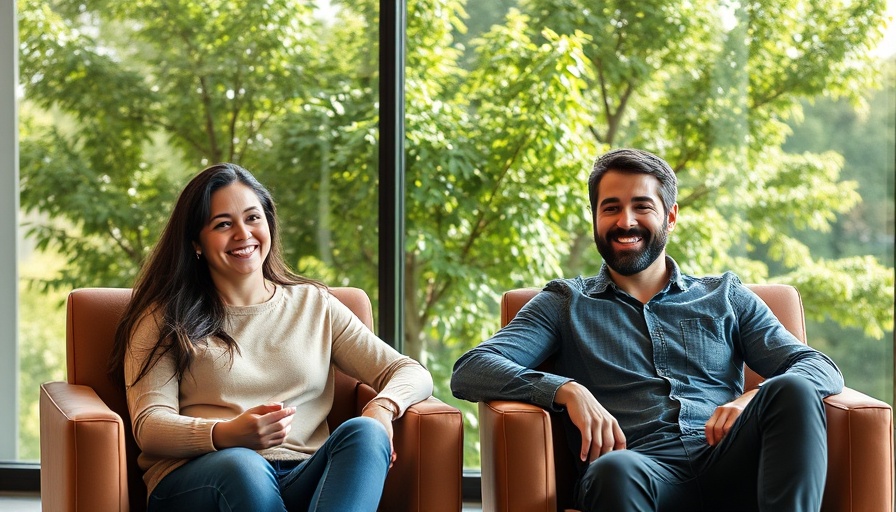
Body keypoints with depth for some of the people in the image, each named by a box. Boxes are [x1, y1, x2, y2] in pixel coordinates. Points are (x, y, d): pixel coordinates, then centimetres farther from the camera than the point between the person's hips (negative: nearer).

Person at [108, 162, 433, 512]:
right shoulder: (163, 319, 13)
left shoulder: (315, 305, 20)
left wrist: (382, 408, -11)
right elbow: (148, 426, 0)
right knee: (241, 464, -38)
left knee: (363, 432, -30)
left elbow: (414, 374, 16)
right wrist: (229, 434, -22)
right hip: (195, 482, -2)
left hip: (304, 482, 3)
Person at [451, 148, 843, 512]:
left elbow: (821, 369, 15)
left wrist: (752, 399, -9)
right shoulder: (565, 303, 20)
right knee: (614, 469, -39)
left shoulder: (725, 298, 25)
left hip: (728, 467, 2)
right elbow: (469, 372, 6)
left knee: (793, 390, -29)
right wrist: (567, 390, -13)